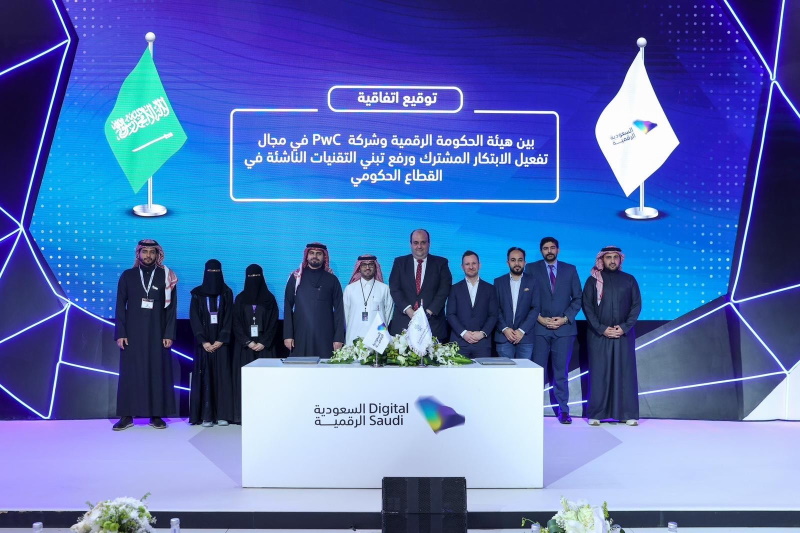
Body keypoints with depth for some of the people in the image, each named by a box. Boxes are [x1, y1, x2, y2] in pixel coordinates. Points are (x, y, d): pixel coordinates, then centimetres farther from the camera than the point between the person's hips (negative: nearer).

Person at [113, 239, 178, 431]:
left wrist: (169, 334, -6)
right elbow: (120, 306, 2)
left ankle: (156, 415, 8)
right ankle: (127, 416, 7)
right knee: (130, 372, 1)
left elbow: (171, 307, 1)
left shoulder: (166, 277, 2)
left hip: (157, 332, 0)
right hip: (133, 332, 0)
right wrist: (120, 333, -6)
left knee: (157, 372, 1)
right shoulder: (127, 276, 3)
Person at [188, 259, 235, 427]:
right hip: (204, 342, 0)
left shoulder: (227, 293, 5)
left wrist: (221, 340, -11)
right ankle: (205, 415, -1)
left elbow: (229, 318, 0)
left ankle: (222, 414, 2)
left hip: (221, 341, 1)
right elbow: (194, 318, -2)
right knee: (204, 377, -3)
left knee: (222, 376, -1)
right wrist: (203, 341, -12)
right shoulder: (197, 293, 3)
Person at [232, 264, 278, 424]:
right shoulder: (240, 298, 8)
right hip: (244, 346, 1)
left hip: (264, 346, -1)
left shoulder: (269, 298, 5)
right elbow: (236, 323, 3)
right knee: (245, 378, -2)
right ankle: (243, 415, -1)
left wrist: (263, 343, -11)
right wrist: (248, 342, -9)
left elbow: (273, 323, 0)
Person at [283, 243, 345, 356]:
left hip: (325, 337, 0)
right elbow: (288, 307, 8)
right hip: (301, 335, 1)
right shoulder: (296, 278, 10)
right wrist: (288, 335, 0)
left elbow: (339, 310, 5)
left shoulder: (332, 280, 8)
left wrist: (339, 338, -2)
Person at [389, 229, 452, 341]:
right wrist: (408, 310, -11)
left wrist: (429, 312, -12)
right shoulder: (400, 262, 11)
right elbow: (394, 288, 2)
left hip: (432, 322, 0)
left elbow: (444, 289, -1)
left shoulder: (441, 263, 8)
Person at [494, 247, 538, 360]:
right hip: (504, 337, 1)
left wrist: (522, 330, -10)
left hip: (525, 337, -1)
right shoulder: (499, 282, 10)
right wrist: (504, 329, -9)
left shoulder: (532, 282, 6)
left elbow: (535, 308, -1)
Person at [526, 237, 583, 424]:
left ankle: (563, 410, 10)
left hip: (564, 327, 1)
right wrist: (540, 318, -8)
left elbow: (578, 298, 7)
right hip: (539, 327, -1)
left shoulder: (570, 269, 9)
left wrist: (565, 318, -5)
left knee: (561, 370, 4)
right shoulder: (532, 268, 5)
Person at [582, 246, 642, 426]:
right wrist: (601, 329, -11)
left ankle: (628, 414, 5)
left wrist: (624, 327, -9)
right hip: (599, 334, -1)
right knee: (599, 373, -1)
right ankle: (596, 414, 2)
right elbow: (587, 306, -1)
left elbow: (636, 305, 4)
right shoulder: (593, 280, 4)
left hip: (624, 334, 1)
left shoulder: (629, 280, 8)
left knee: (625, 373, 1)